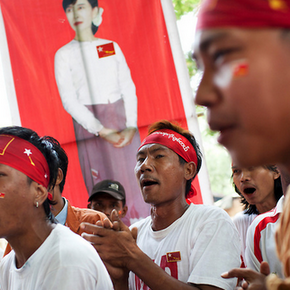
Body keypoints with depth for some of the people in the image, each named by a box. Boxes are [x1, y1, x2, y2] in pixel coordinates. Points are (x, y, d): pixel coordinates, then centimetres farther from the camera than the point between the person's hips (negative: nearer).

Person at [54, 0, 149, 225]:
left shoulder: (112, 47, 9)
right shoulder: (64, 54, 2)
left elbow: (128, 88, 5)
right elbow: (69, 100, -5)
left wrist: (131, 126, -10)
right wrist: (102, 131, -14)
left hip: (122, 123, 2)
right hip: (90, 127, -2)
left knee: (135, 183, 3)